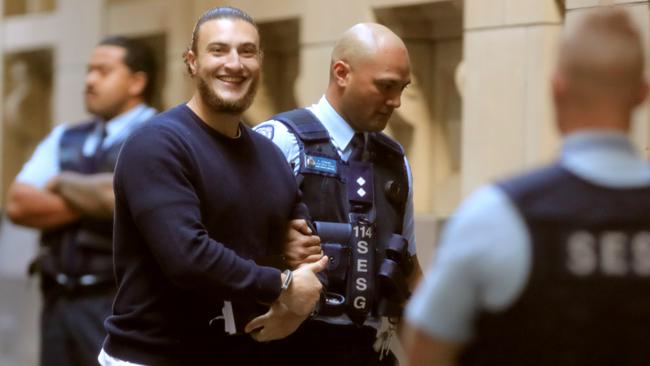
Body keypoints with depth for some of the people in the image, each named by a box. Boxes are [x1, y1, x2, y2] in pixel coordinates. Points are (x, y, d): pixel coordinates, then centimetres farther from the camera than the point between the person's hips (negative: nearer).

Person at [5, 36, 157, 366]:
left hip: (119, 303, -6)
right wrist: (93, 201, -7)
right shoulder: (64, 138, 15)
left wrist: (63, 184, -2)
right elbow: (18, 205, 4)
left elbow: (121, 195, -21)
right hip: (59, 301, 6)